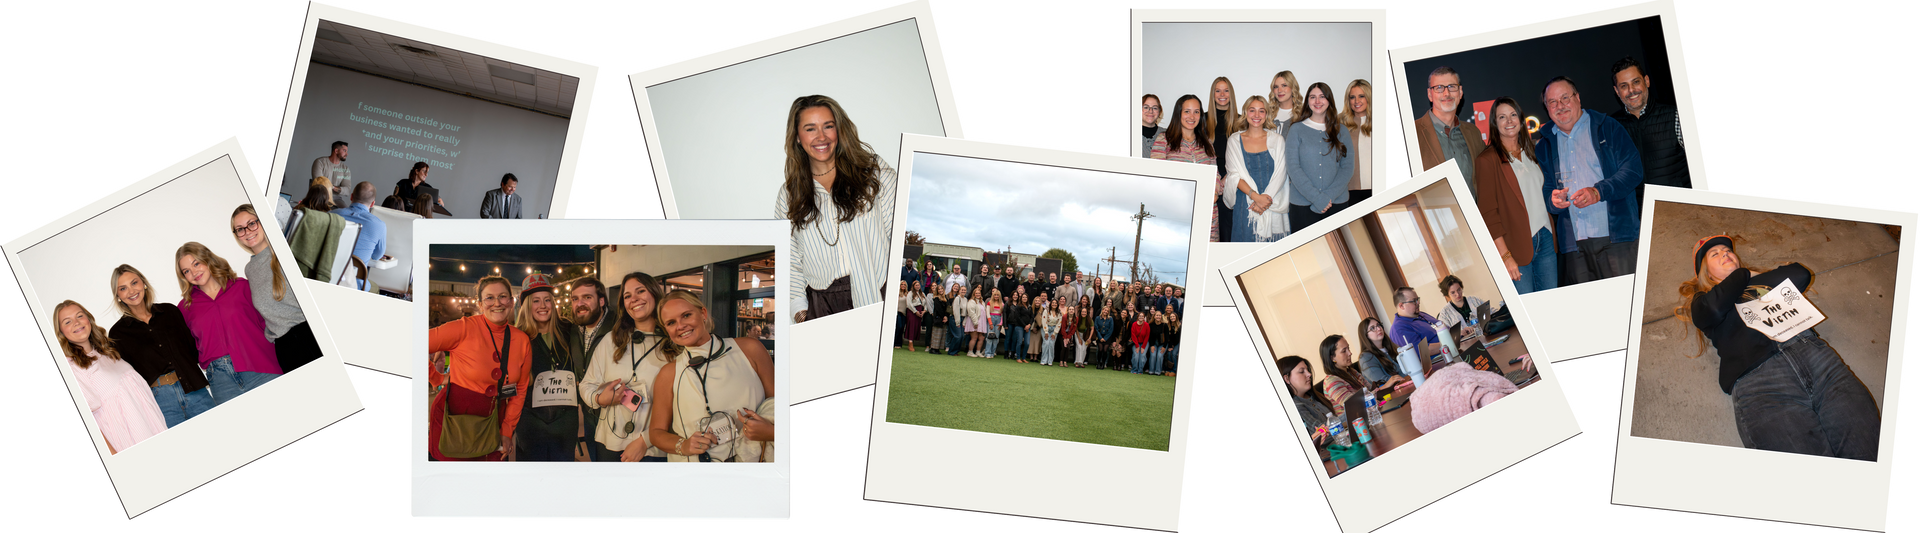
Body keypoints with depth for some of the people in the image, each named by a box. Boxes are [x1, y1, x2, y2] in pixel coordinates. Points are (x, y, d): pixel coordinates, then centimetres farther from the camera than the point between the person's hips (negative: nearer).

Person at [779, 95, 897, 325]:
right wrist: (799, 306, 4)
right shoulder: (788, 194, 12)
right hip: (822, 304, 2)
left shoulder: (873, 170, 5)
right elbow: (789, 257, 14)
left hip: (880, 295, -2)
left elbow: (900, 232, 3)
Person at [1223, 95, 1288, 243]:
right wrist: (1255, 196, -15)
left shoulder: (1277, 140, 9)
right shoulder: (1234, 140, 7)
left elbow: (1280, 174, 3)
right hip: (1245, 207, -1)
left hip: (1273, 206, 1)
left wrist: (1266, 197, -13)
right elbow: (1234, 175, -1)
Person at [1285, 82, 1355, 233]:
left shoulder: (1341, 131, 11)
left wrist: (1328, 196, -12)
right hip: (1302, 205, -1)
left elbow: (1348, 167, 2)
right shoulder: (1297, 129, 5)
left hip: (1336, 203, 2)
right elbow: (1293, 167, -4)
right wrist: (1317, 197, -14)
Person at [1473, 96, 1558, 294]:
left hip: (1546, 239, 6)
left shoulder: (1530, 153, 16)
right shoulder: (1487, 160, -5)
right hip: (1516, 245, -6)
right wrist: (1505, 255, -17)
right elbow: (1488, 213, -10)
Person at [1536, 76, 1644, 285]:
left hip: (1617, 237, -3)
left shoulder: (1608, 128, 6)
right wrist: (1552, 199, -6)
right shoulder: (1545, 145, 17)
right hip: (1574, 245, 3)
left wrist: (1598, 192, -17)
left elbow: (1632, 170, -2)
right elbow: (1542, 189, 19)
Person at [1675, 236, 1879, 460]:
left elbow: (1801, 274, 21)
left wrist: (1753, 278, 27)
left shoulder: (1760, 282, 37)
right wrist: (1743, 275, 19)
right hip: (1756, 378, -4)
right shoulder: (1702, 301, 26)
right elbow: (1715, 308, 2)